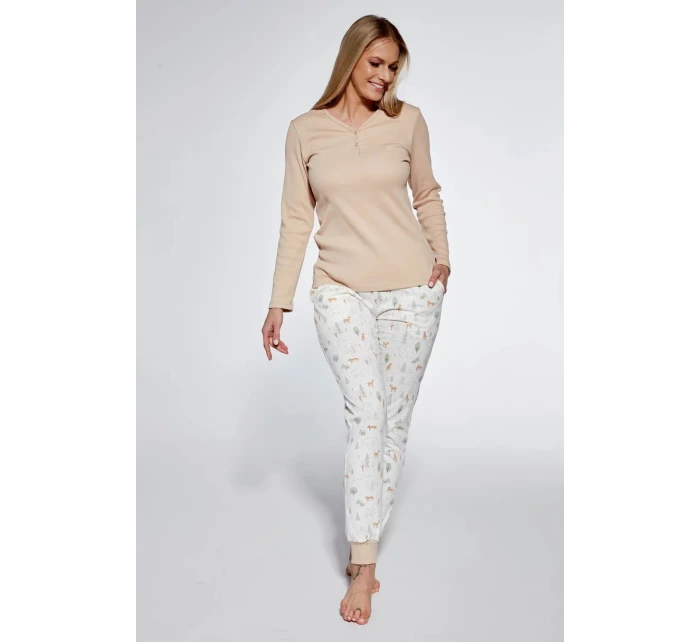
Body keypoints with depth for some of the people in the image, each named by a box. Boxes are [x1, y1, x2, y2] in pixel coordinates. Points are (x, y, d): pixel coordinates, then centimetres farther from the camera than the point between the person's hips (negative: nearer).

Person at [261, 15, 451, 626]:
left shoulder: (408, 120, 4)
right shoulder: (305, 130, 3)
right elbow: (296, 222, 3)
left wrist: (442, 254, 3)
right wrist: (279, 303, 0)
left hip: (411, 289, 2)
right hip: (341, 292, -1)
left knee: (395, 418, 4)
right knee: (366, 413, -11)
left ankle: (363, 549, 20)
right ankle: (364, 567, -2)